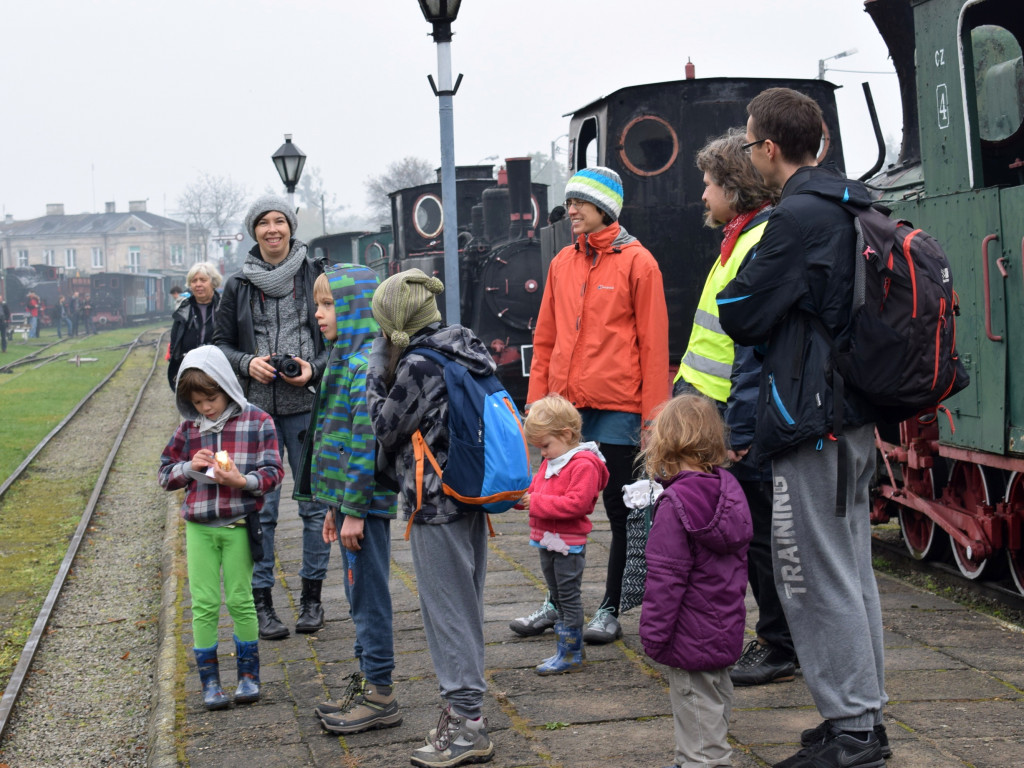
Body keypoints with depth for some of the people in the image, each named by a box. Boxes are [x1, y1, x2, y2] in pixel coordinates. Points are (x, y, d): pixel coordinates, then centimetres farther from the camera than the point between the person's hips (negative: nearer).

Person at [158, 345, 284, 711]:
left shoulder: (256, 422, -4)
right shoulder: (188, 429, 6)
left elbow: (273, 472, -4)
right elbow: (166, 474, 10)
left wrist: (242, 481, -22)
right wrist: (190, 466, -10)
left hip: (238, 525, -2)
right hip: (199, 527, 2)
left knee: (240, 600, 3)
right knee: (204, 604, 2)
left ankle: (249, 674, 18)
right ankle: (210, 681, 11)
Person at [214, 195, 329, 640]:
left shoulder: (316, 276, 3)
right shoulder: (238, 285, 7)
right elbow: (221, 343, 11)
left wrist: (315, 369, -10)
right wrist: (247, 363, -9)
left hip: (307, 407, -1)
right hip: (256, 409, 1)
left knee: (315, 504, 4)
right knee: (259, 508, 3)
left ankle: (312, 596, 16)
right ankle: (261, 602, 12)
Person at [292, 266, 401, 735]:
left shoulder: (369, 362, -17)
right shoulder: (347, 358, 14)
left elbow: (367, 441, -21)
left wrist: (354, 510, -20)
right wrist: (336, 505, 21)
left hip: (367, 500, -10)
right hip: (349, 496, 10)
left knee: (368, 593, -2)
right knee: (359, 594, 16)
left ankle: (380, 695, 6)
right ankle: (365, 684, 26)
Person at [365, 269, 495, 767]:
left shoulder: (417, 365, -17)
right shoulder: (467, 351, 9)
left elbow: (386, 427, -7)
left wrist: (376, 374, 3)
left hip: (435, 506, -9)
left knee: (447, 610, -3)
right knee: (465, 605, 15)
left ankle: (466, 725, 1)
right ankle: (465, 706, 25)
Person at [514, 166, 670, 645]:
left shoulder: (636, 262, -4)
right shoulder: (562, 263, 11)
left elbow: (653, 341, -6)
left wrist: (653, 412, -10)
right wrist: (537, 400, 10)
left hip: (616, 408, -5)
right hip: (566, 407, 5)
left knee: (620, 511, 6)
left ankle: (610, 610, 15)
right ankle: (557, 603, 21)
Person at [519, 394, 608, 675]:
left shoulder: (584, 465, -18)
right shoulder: (550, 462, 13)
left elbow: (575, 504, -26)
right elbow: (536, 490, 20)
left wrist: (537, 502, -26)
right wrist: (521, 496, -3)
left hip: (568, 546, -10)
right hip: (547, 543, 10)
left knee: (569, 597, -3)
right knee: (558, 597, 16)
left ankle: (571, 655, 3)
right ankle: (570, 649, 25)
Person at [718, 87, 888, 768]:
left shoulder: (800, 215, -17)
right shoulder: (852, 208, 13)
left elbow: (739, 316, -13)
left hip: (813, 421, -10)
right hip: (856, 418, 10)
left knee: (819, 579, -4)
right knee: (851, 572, 16)